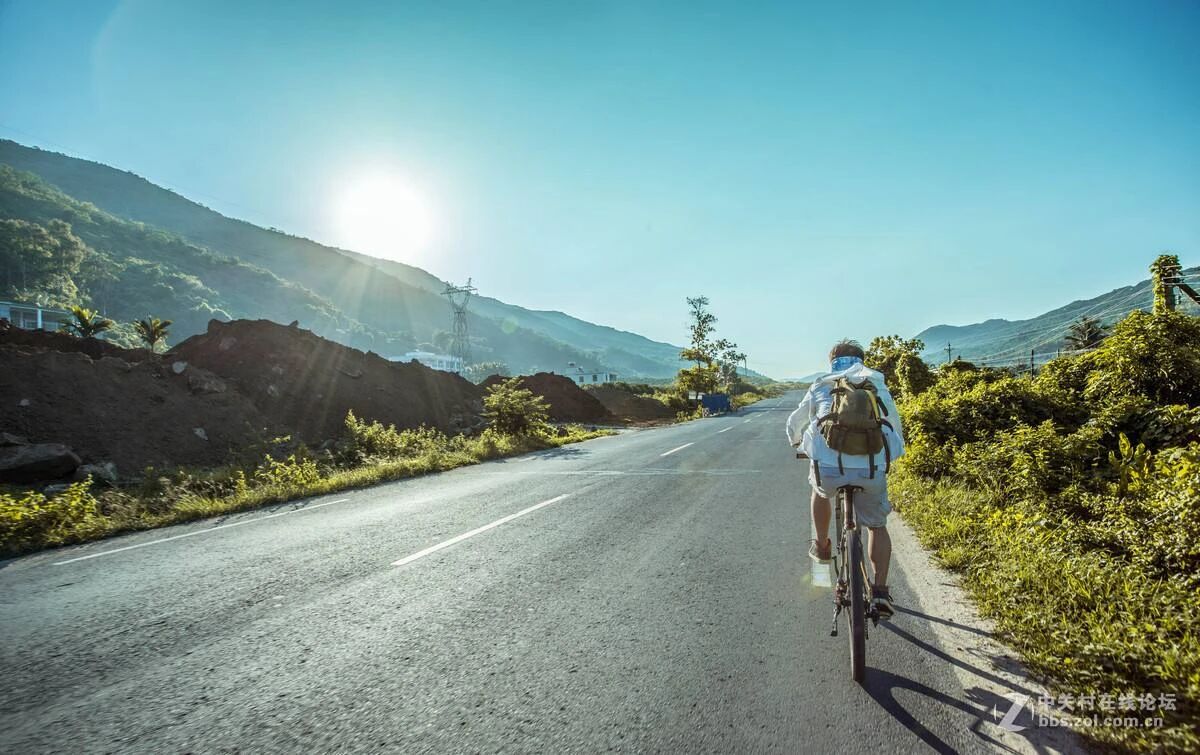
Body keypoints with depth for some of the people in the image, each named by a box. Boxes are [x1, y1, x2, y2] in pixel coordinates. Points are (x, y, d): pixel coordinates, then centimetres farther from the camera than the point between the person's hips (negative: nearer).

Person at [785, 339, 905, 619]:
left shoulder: (821, 386, 19)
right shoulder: (878, 386, 21)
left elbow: (794, 424, 28)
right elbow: (895, 428, 27)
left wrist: (798, 443, 50)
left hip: (829, 466, -1)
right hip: (872, 469, 1)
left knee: (821, 491, 36)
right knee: (877, 526, 23)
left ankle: (822, 547, 43)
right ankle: (880, 591, 12)